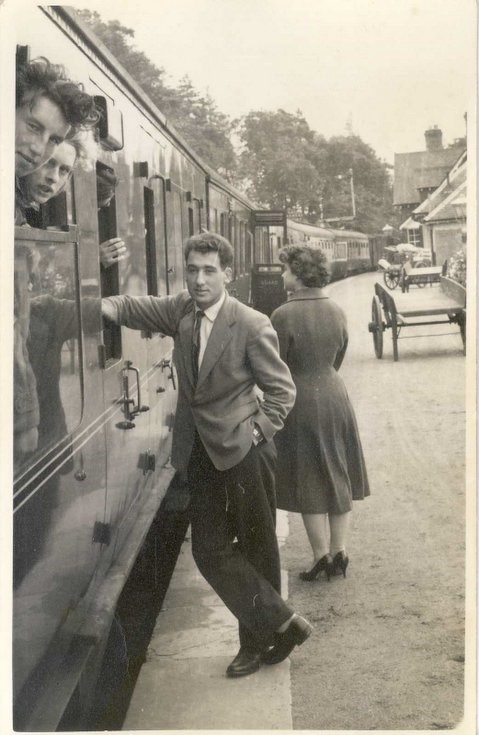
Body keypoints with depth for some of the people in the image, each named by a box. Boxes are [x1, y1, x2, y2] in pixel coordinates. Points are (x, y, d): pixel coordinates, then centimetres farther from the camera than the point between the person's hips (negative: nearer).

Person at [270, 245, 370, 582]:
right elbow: (338, 360, 9)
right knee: (338, 477, 15)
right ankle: (340, 553, 21)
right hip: (335, 397, 5)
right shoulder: (337, 311, 0)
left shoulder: (284, 315, -18)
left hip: (302, 404, -5)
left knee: (310, 482, 6)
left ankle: (322, 556, 12)